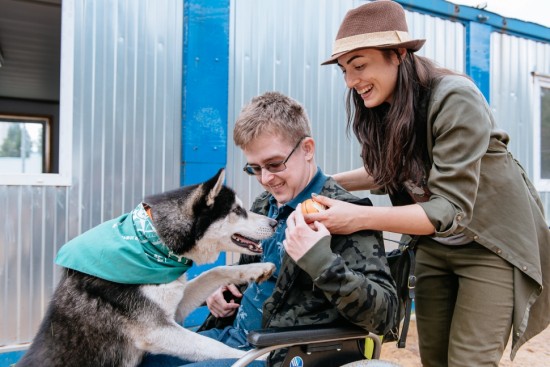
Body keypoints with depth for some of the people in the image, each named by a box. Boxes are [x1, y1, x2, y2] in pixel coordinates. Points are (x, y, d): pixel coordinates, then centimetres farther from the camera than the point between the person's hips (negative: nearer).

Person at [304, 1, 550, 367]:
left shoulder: (455, 99, -26)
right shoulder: (381, 110, -5)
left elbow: (451, 209, -30)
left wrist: (359, 218, -40)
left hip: (493, 245, -5)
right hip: (434, 245, 6)